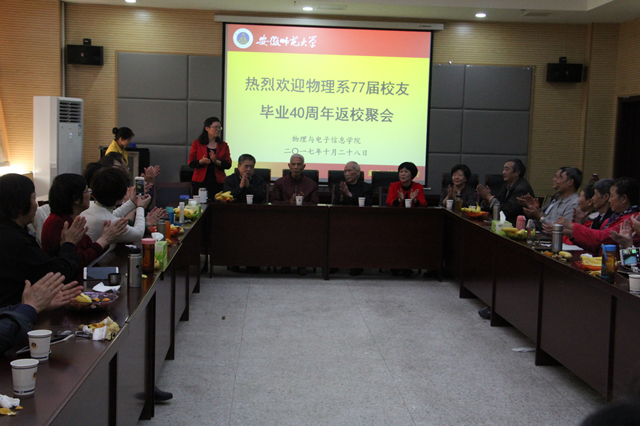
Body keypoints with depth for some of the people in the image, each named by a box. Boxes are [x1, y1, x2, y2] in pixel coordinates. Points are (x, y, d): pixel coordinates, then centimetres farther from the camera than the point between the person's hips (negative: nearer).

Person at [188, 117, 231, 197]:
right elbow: (191, 163, 3)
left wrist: (216, 162, -13)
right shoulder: (197, 143, 7)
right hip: (200, 182, -1)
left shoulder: (223, 145, 12)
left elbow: (228, 164, 4)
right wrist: (201, 161, -16)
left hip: (218, 182, 1)